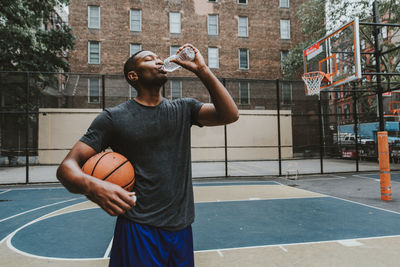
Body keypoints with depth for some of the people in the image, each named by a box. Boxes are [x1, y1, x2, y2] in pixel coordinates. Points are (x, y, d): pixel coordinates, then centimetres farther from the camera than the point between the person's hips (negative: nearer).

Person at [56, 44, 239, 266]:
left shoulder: (184, 109, 5)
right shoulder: (114, 118, -5)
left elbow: (230, 115, -7)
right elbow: (68, 166, -9)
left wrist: (202, 70, -11)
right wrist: (91, 186, -32)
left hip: (182, 228, 4)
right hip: (139, 230, -3)